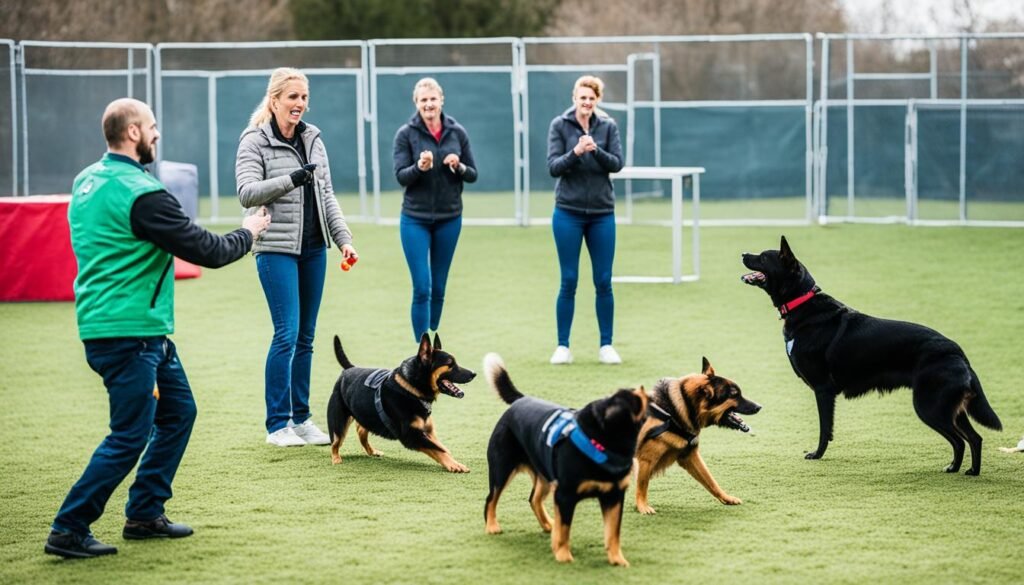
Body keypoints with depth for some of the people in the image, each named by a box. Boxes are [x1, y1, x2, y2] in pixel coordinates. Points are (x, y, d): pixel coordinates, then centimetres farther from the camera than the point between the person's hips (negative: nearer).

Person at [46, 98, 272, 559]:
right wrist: (248, 233, 3)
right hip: (127, 333, -10)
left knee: (178, 411, 18)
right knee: (130, 436, -5)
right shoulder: (140, 193, -19)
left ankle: (144, 514, 22)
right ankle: (69, 530, -1)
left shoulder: (87, 182, 11)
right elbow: (206, 251, -15)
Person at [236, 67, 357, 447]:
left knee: (306, 336, 9)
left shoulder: (313, 138, 11)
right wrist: (291, 179, -28)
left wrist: (343, 238, 7)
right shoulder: (255, 141, -6)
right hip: (277, 249, -6)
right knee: (287, 334, -10)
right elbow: (247, 193, -16)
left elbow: (326, 195, 14)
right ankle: (277, 424, -2)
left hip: (313, 248, 6)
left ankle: (301, 418, 17)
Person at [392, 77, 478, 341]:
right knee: (422, 289, -8)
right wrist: (419, 167, -27)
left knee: (439, 289, 8)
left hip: (449, 218, 2)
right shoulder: (406, 134, -4)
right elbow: (401, 176, -8)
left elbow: (473, 174, 6)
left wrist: (459, 167, -15)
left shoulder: (457, 132, 3)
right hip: (415, 219, -2)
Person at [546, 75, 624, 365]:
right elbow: (553, 167, -7)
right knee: (568, 281, 0)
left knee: (603, 282, 3)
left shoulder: (608, 126, 3)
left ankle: (606, 346, 12)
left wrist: (596, 150, -23)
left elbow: (617, 163, -5)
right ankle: (563, 346, 8)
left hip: (602, 213, 2)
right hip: (568, 213, -2)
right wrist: (575, 152, -25)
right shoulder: (560, 125, -1)